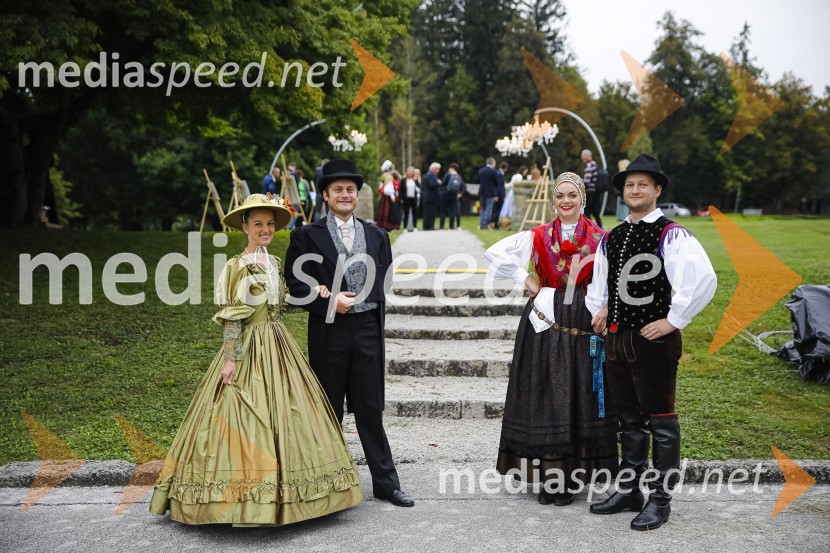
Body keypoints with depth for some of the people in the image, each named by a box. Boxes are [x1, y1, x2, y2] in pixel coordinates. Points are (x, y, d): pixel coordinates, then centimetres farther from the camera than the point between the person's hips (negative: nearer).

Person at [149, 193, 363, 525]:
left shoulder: (274, 263, 12)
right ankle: (245, 503, 2)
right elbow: (231, 316, -12)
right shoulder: (236, 266, -7)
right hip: (248, 349, -7)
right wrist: (230, 359, -17)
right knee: (247, 418, -6)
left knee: (283, 414, 8)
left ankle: (279, 495, 18)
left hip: (278, 348, 7)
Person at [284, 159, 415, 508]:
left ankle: (385, 483, 17)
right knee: (328, 412, 8)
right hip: (328, 332, -2)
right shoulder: (307, 236, 1)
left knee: (371, 410, 7)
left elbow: (384, 280, 12)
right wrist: (328, 300, -14)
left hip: (367, 331, 2)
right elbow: (296, 283, -2)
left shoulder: (377, 236, 11)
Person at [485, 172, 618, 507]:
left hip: (584, 326, 0)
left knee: (579, 396, 3)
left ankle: (569, 478, 14)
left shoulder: (599, 239, 4)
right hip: (545, 323, 0)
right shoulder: (538, 237, 4)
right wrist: (525, 280, -3)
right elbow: (494, 253, 1)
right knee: (543, 397, 1)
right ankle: (547, 476, 12)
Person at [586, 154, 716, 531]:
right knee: (630, 420, 17)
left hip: (654, 341, -7)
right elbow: (599, 281, 26)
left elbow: (703, 280, -24)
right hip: (617, 340, 7)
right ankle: (628, 492, 29)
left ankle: (660, 500, 16)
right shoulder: (611, 238, 11)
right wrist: (600, 310, 9)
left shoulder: (671, 235, -12)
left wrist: (673, 321, -19)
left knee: (660, 421, 4)